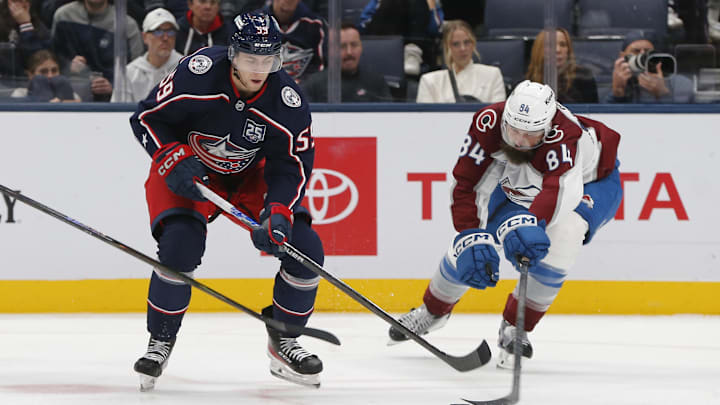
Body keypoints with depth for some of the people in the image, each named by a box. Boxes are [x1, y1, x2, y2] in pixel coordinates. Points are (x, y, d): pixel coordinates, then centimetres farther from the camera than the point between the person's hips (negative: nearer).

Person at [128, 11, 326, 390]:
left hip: (250, 175, 3)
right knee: (179, 245, -27)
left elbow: (293, 165, -16)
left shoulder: (287, 99, -22)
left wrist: (278, 213, -32)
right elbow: (146, 117, -14)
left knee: (305, 248, -11)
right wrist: (175, 160, -27)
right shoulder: (197, 73, -27)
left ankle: (282, 342, 11)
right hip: (188, 171, -3)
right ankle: (160, 341, -4)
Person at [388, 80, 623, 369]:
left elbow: (560, 187, -62)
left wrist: (530, 223, -81)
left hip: (589, 182, -4)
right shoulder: (488, 124, -33)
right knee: (467, 245, 0)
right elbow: (466, 185, -30)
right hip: (517, 184, 4)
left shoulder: (563, 134, -45)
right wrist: (472, 237, -43)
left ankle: (515, 328, -15)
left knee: (563, 232, -34)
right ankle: (433, 310, 34)